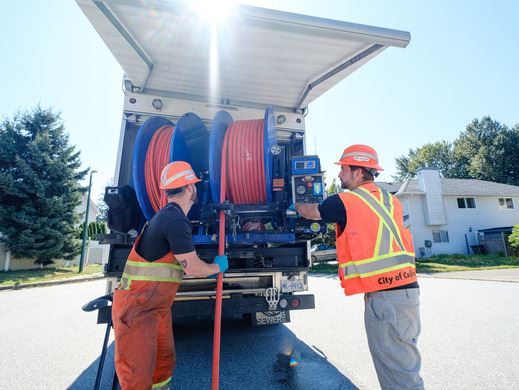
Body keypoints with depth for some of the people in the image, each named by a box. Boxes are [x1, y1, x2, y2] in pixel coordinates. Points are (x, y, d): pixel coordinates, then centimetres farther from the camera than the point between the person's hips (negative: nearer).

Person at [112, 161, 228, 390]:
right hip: (136, 308, -10)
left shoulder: (169, 214, 9)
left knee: (164, 361, 20)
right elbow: (192, 268, -18)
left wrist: (208, 269, 22)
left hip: (157, 306, 10)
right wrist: (217, 267, 0)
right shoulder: (176, 220, -23)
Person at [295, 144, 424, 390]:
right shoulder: (391, 201, 11)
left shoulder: (344, 202, -9)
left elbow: (310, 212, 8)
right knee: (402, 359, 21)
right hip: (406, 288, 8)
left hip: (383, 296, -8)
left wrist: (295, 201, 28)